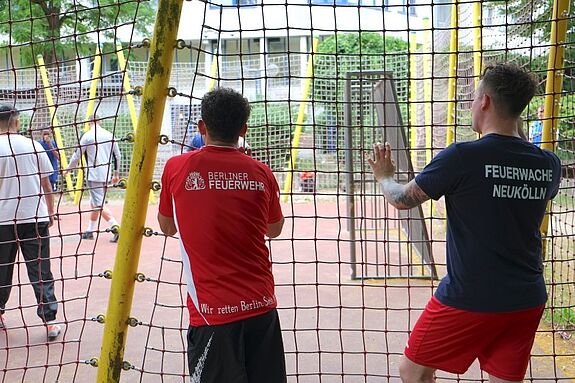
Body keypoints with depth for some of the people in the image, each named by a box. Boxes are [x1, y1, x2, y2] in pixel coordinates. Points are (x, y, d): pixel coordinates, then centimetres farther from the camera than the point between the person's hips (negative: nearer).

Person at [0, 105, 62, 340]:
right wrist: (50, 212, 16)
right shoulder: (34, 146, 1)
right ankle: (50, 320, -3)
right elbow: (46, 184, 5)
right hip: (35, 218, 1)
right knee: (40, 271, 2)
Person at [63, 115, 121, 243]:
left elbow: (77, 155, -3)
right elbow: (117, 156, 11)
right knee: (95, 203, 17)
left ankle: (116, 228, -20)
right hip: (106, 175, 6)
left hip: (94, 175, -6)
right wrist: (116, 173, 22)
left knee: (99, 205, -7)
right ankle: (90, 231, 23)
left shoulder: (87, 135, -6)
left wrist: (67, 169, 12)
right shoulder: (110, 135, 9)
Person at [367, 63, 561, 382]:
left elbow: (401, 200, -5)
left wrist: (384, 176, 17)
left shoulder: (462, 157, -17)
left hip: (468, 299, -5)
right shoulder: (549, 164, 0)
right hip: (527, 301, 6)